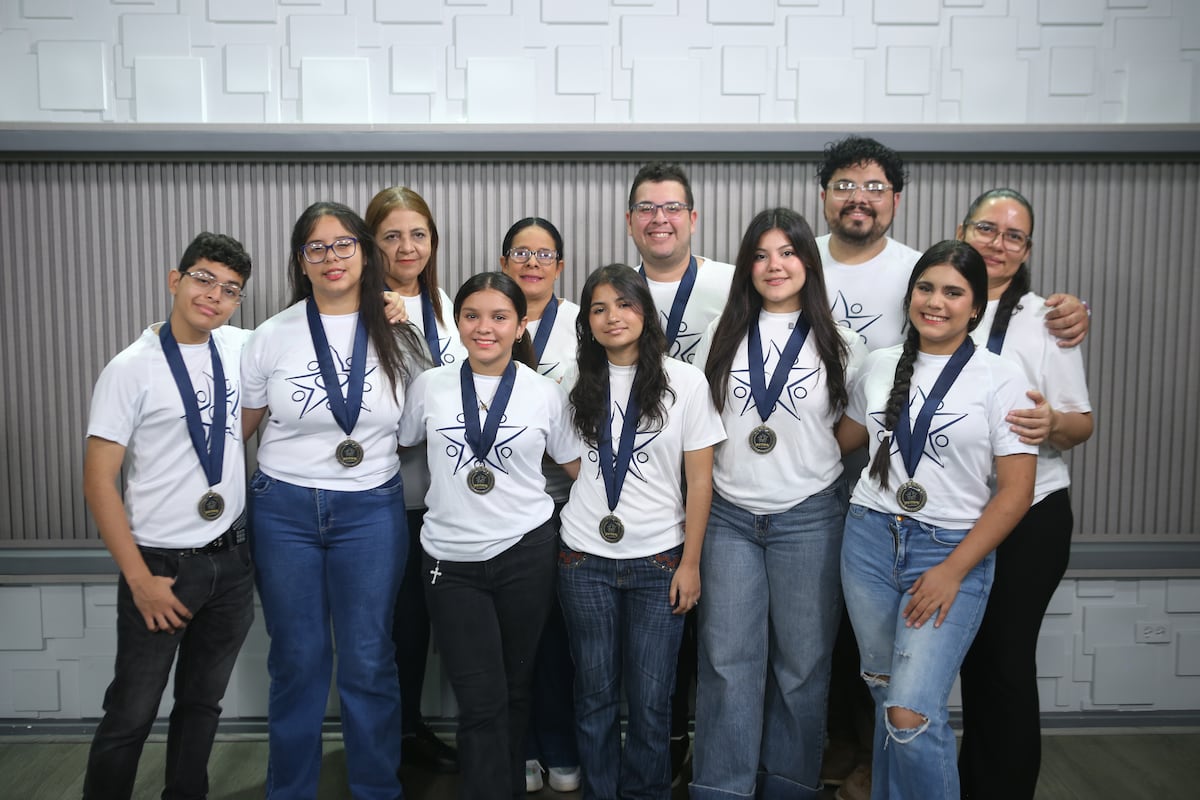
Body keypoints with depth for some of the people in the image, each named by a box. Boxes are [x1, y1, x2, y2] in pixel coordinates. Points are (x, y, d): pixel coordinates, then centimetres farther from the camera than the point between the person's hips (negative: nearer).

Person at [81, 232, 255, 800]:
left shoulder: (239, 348, 1)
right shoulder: (131, 369, -12)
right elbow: (98, 481, -12)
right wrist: (140, 579, -14)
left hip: (231, 560, 5)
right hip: (163, 563, -4)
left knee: (203, 702, 18)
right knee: (131, 716, 8)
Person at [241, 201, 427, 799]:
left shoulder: (397, 336, 0)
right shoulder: (273, 336, -1)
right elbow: (238, 427, 6)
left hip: (371, 510, 0)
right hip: (285, 510, 0)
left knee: (369, 662, 7)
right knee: (297, 660, 11)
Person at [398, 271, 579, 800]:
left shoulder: (545, 393, 1)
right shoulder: (429, 386, 2)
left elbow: (578, 469, 7)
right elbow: (402, 445, 16)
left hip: (526, 555, 0)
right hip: (451, 560, 0)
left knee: (514, 691, 13)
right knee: (481, 700, -2)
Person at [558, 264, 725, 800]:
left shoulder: (685, 382, -1)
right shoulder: (579, 385, 5)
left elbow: (700, 480, -1)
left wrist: (690, 563, -4)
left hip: (658, 562, -1)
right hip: (585, 560, 2)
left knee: (650, 699, 4)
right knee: (595, 695, 10)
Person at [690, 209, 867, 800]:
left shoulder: (841, 345, 2)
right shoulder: (720, 335, 6)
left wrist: (808, 456, -1)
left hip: (808, 518, -1)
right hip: (729, 515, 1)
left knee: (802, 660, 8)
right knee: (727, 659, 2)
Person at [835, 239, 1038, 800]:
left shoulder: (1001, 380, -4)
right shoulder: (879, 366, 7)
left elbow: (1016, 491, -7)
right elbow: (843, 439, 22)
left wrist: (952, 571, -11)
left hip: (951, 549, -3)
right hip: (871, 538, 4)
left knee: (911, 715, -13)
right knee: (887, 697, 12)